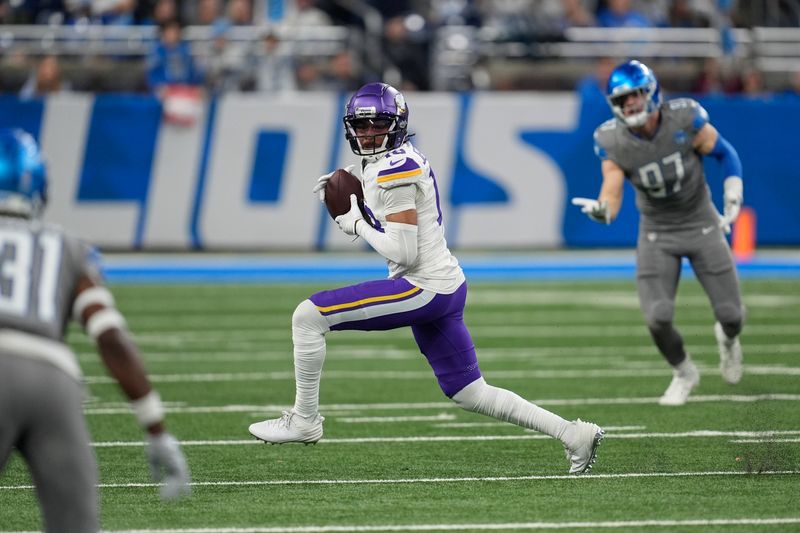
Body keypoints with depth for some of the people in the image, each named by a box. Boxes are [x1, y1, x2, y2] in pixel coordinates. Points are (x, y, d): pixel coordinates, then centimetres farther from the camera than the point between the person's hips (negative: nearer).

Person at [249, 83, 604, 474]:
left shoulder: (395, 170, -15)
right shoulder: (404, 161, 14)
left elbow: (403, 252, -19)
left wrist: (357, 224, -7)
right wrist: (347, 201, 11)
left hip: (424, 287, -10)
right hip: (448, 285, 10)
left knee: (307, 316, -12)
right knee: (471, 395, 16)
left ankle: (304, 420, -3)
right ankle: (573, 433, 16)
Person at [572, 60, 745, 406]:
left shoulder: (684, 119, -20)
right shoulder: (612, 141, -18)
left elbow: (725, 153, -4)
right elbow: (611, 193, -22)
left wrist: (733, 200, -10)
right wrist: (601, 211, -45)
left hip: (702, 225, 0)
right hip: (657, 232, 0)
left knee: (731, 315, 1)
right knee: (657, 319, -14)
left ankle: (727, 338, 42)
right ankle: (684, 374, 18)